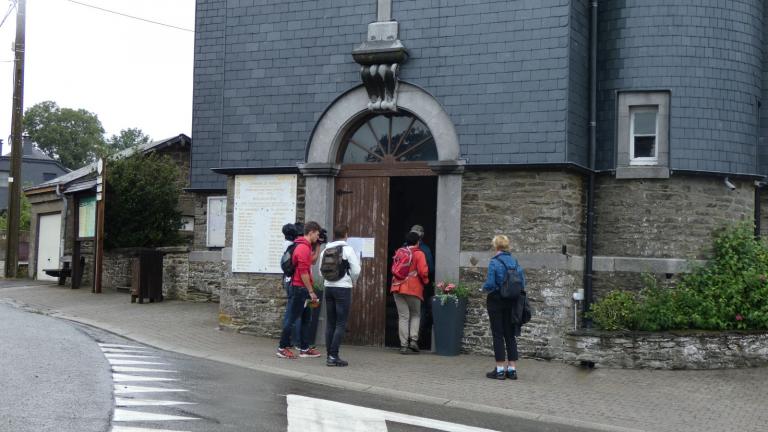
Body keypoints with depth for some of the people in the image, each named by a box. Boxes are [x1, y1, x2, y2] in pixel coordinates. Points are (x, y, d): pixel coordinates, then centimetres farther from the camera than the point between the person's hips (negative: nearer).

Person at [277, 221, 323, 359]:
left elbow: (311, 261, 29)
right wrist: (311, 292, -17)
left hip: (303, 289, 10)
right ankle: (282, 348, 2)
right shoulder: (303, 248, -17)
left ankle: (304, 349, 18)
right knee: (293, 318, -4)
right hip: (301, 288, -10)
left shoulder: (306, 247, 14)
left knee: (305, 319, 13)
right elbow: (303, 272, -20)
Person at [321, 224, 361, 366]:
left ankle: (329, 355, 11)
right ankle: (333, 356, -10)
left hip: (328, 287, 6)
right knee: (341, 324, -4)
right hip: (343, 288, -6)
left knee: (330, 323, 10)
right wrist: (352, 281, 8)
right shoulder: (348, 249, -9)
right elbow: (356, 271, -10)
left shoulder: (325, 250, 7)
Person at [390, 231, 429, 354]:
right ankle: (413, 339, -4)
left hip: (398, 288, 4)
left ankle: (404, 345, -1)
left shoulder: (399, 253, 10)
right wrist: (425, 281, 6)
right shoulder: (419, 254, -4)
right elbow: (423, 271, -12)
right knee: (415, 315, 13)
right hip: (413, 289, -4)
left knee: (403, 316, 4)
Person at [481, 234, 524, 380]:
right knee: (510, 335, 11)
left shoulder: (494, 262, -14)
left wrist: (484, 288, 2)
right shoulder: (514, 262, 3)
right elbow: (522, 282, 4)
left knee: (498, 335, 1)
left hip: (496, 301, -5)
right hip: (511, 302, 5)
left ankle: (500, 369, 3)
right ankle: (512, 369, 12)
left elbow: (490, 284, -19)